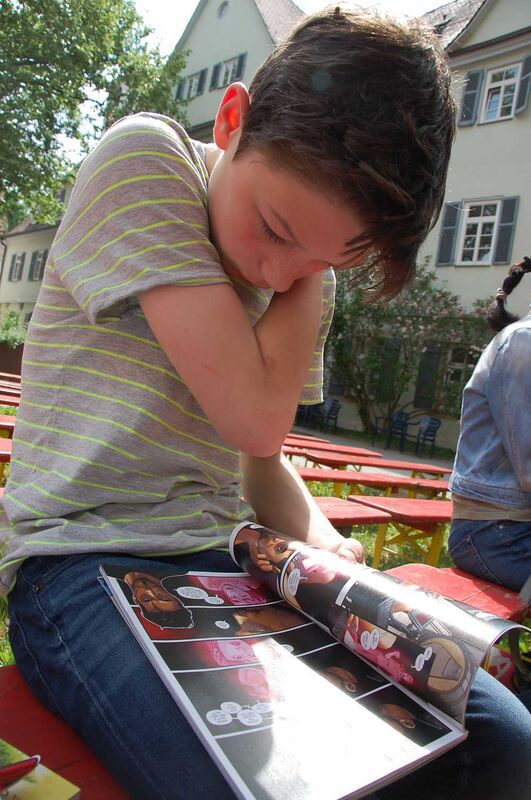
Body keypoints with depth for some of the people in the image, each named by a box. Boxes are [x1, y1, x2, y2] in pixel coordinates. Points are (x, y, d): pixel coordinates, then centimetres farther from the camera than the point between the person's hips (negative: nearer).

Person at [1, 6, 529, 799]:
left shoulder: (311, 281, 7)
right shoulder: (142, 160, -11)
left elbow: (262, 458, 12)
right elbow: (253, 417, -19)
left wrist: (319, 537, -6)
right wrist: (294, 242, -9)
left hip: (223, 562, 5)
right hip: (83, 561, -4)